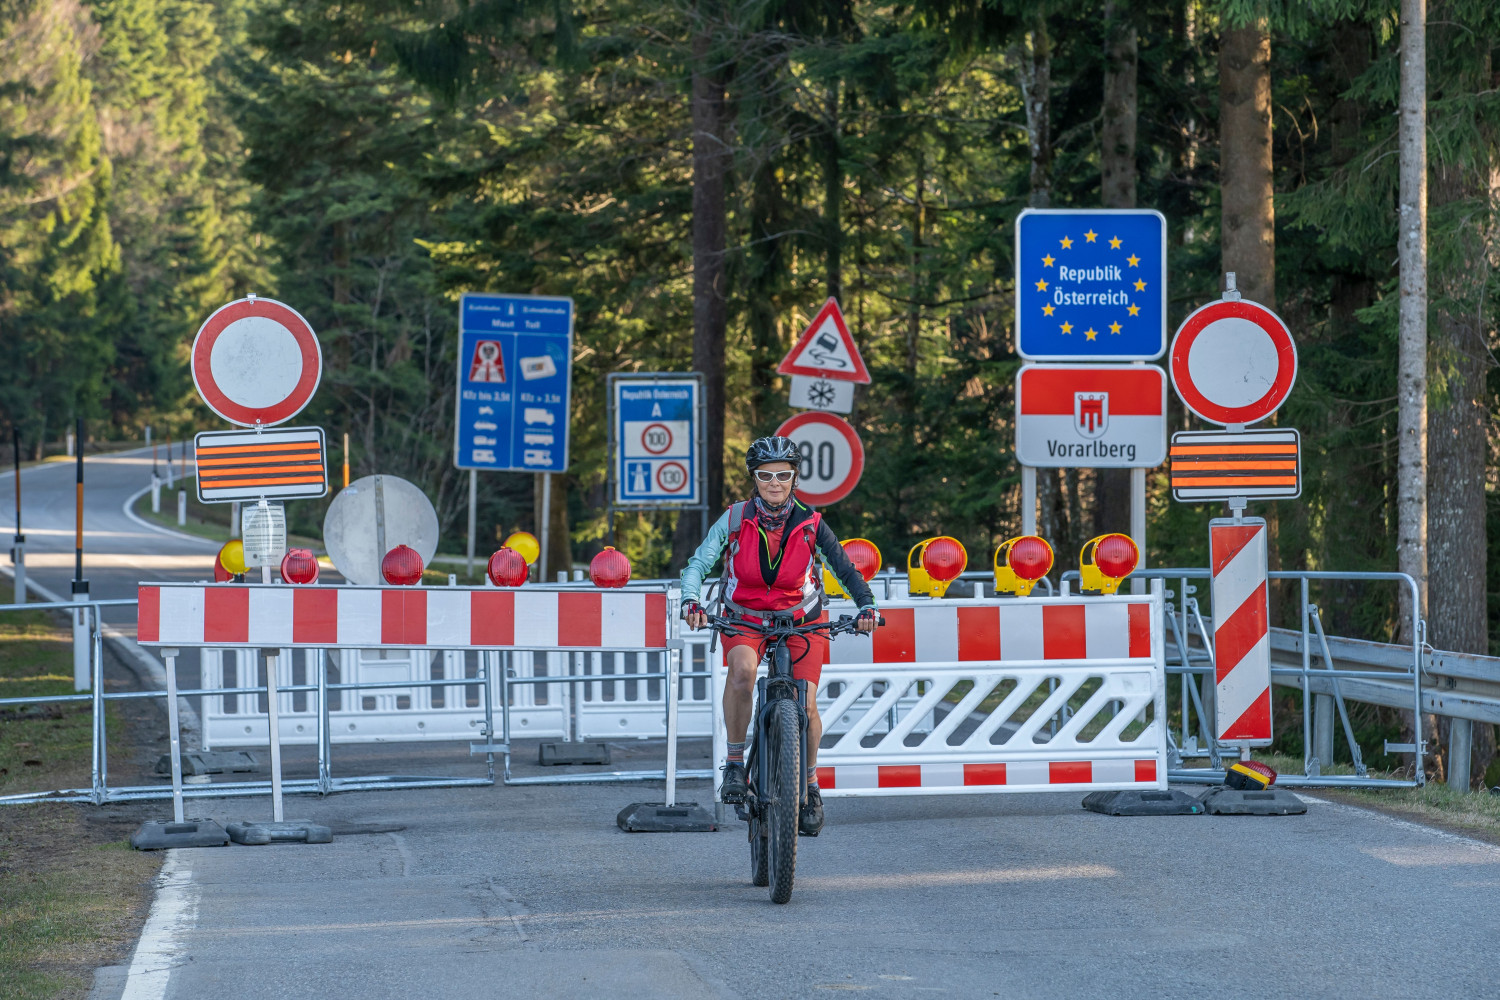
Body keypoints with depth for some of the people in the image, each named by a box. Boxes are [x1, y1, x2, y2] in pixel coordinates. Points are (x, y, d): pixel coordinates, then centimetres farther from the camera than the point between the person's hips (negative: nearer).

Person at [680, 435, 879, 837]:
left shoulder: (810, 524, -13)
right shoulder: (734, 520, -13)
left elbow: (845, 569, -15)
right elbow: (698, 563, -18)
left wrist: (866, 606, -34)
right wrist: (691, 601, -37)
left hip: (801, 620, 1)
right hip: (745, 618, -1)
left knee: (806, 705, -14)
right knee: (742, 669, -34)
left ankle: (810, 784, 12)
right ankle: (735, 762, -18)